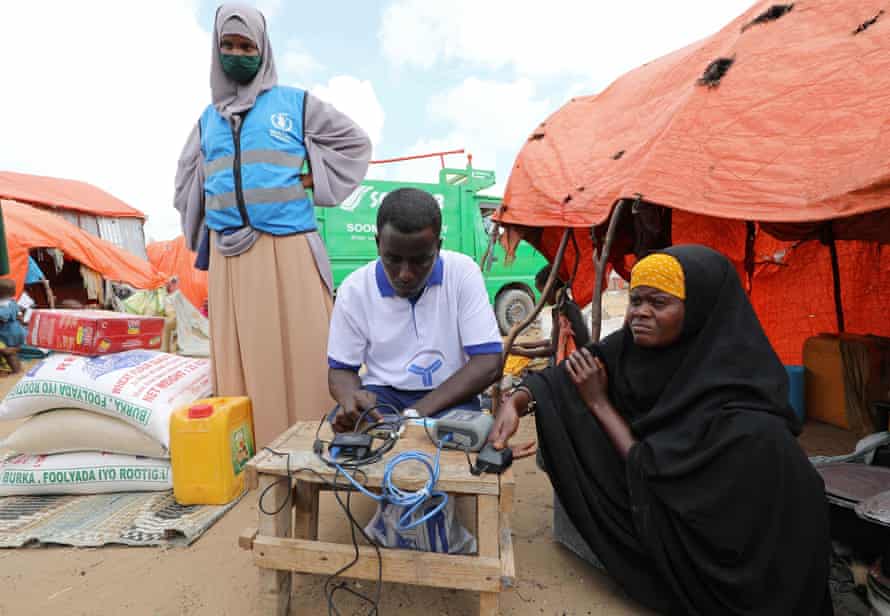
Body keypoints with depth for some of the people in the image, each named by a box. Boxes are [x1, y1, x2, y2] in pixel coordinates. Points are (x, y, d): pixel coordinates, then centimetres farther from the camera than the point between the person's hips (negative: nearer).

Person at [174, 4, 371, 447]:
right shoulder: (207, 119, 20)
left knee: (300, 351, -5)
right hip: (229, 256, 4)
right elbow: (187, 183, 31)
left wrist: (315, 181, 2)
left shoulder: (295, 103, 9)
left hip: (287, 248, -4)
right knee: (239, 355, 4)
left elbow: (355, 143, 14)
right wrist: (201, 236, 17)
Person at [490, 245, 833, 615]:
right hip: (652, 496, 6)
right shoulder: (635, 343, -12)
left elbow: (652, 473, -22)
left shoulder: (731, 391, -26)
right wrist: (515, 403, -25)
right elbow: (564, 377, -8)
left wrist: (599, 403, -16)